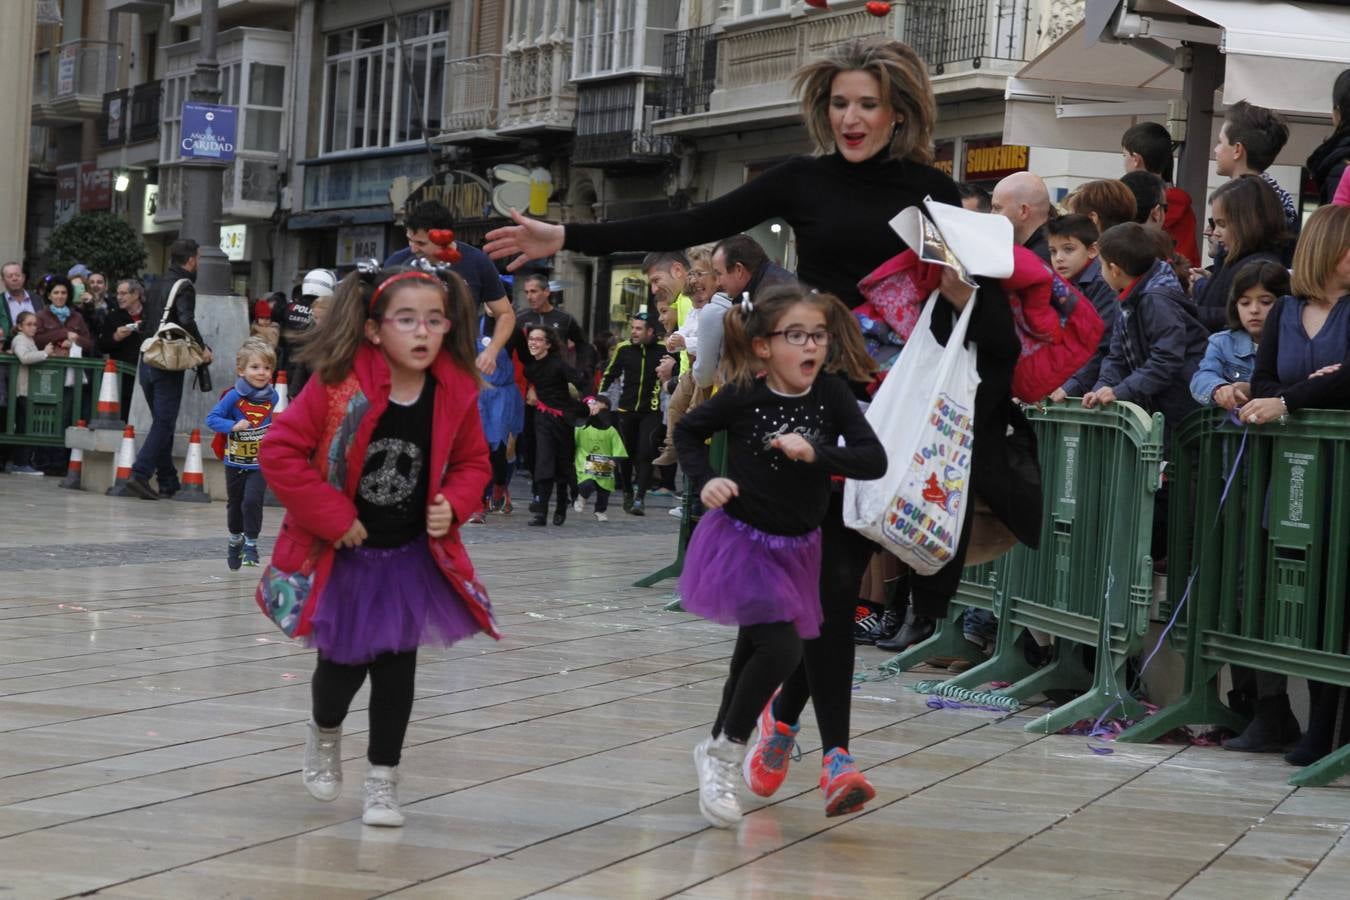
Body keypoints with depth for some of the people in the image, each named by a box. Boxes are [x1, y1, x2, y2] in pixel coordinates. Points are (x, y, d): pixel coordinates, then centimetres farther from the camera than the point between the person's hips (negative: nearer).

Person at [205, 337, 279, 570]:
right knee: (234, 503, 18)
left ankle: (251, 544, -1)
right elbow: (211, 418, -17)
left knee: (252, 500, -18)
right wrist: (233, 426, -29)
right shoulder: (234, 396, -17)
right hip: (235, 462, 0)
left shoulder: (272, 397, -8)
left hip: (260, 463, 0)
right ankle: (235, 540, 43)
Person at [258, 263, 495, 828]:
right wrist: (331, 516, -19)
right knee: (344, 663, 8)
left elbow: (472, 462, 8)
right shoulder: (340, 385, -21)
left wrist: (452, 504, -12)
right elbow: (279, 449, -19)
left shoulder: (456, 393, -9)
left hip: (414, 555, 2)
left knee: (397, 668, 3)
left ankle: (383, 780, 17)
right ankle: (325, 737, 41)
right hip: (343, 554, -2)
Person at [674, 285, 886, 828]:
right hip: (743, 541, -4)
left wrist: (815, 452, -30)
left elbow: (874, 460, -17)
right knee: (782, 649, -18)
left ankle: (719, 751, 42)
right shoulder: (743, 396, -14)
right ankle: (725, 754, 3)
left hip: (798, 547, 4)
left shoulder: (831, 395, -9)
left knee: (754, 651, 19)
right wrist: (705, 481, -13)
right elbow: (688, 431, 3)